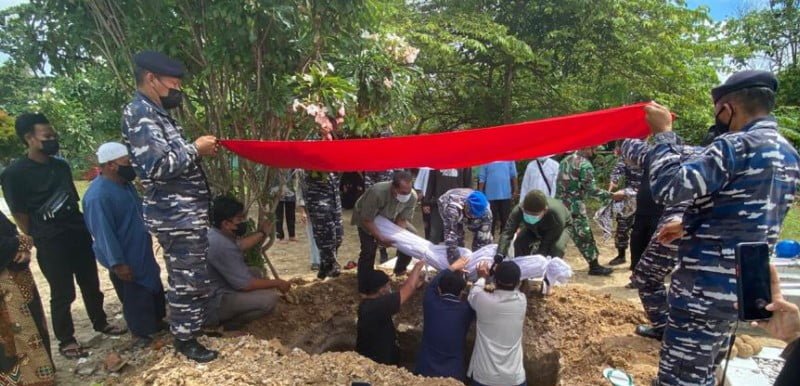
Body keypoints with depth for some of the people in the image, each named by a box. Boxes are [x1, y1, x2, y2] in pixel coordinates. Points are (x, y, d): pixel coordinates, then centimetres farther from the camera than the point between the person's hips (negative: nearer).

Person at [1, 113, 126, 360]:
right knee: (63, 293, 2)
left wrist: (85, 227, 13)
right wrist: (39, 242, -7)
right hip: (51, 243, -6)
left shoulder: (61, 165, 8)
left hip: (79, 234, 6)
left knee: (91, 284, 16)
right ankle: (66, 341, 18)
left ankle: (100, 323, 33)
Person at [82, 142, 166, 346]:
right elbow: (104, 233, -26)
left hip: (142, 252, 9)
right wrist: (117, 263, -23)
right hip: (125, 258, -9)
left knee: (154, 288, 22)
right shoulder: (98, 195, -27)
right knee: (135, 297, 8)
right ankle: (142, 333, 26)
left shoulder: (124, 183, 2)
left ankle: (156, 322, 40)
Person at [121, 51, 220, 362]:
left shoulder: (155, 112, 16)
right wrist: (195, 149, -16)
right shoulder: (139, 112, -16)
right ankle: (185, 339, 21)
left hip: (187, 212, 10)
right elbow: (158, 165, -27)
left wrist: (199, 151, 9)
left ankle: (194, 324, 39)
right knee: (187, 280, 3)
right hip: (177, 215, -10)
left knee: (195, 276, 22)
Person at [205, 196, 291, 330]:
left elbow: (239, 246, 25)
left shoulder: (215, 233, 3)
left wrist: (261, 233, 32)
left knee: (255, 274, 18)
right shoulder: (221, 245, -28)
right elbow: (245, 284, -25)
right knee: (270, 299, -21)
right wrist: (277, 283, -12)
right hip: (211, 306, -10)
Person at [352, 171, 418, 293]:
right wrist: (381, 238, -37)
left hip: (390, 218, 5)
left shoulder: (412, 196, -29)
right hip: (366, 218, -5)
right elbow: (367, 220, -34)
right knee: (368, 251, -16)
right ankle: (364, 288, -1)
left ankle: (400, 269, 24)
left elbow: (402, 220, -18)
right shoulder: (377, 193, -43)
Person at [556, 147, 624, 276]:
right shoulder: (585, 165, -13)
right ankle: (594, 266, 13)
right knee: (585, 237, 3)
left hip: (559, 204, 8)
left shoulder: (565, 160, 11)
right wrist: (613, 195, -10)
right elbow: (591, 190, -16)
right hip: (574, 207, -8)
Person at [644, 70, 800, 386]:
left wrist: (663, 133, -13)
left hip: (706, 287, -10)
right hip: (745, 285, 10)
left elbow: (667, 187, -26)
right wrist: (689, 227, 22)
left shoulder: (736, 146, -17)